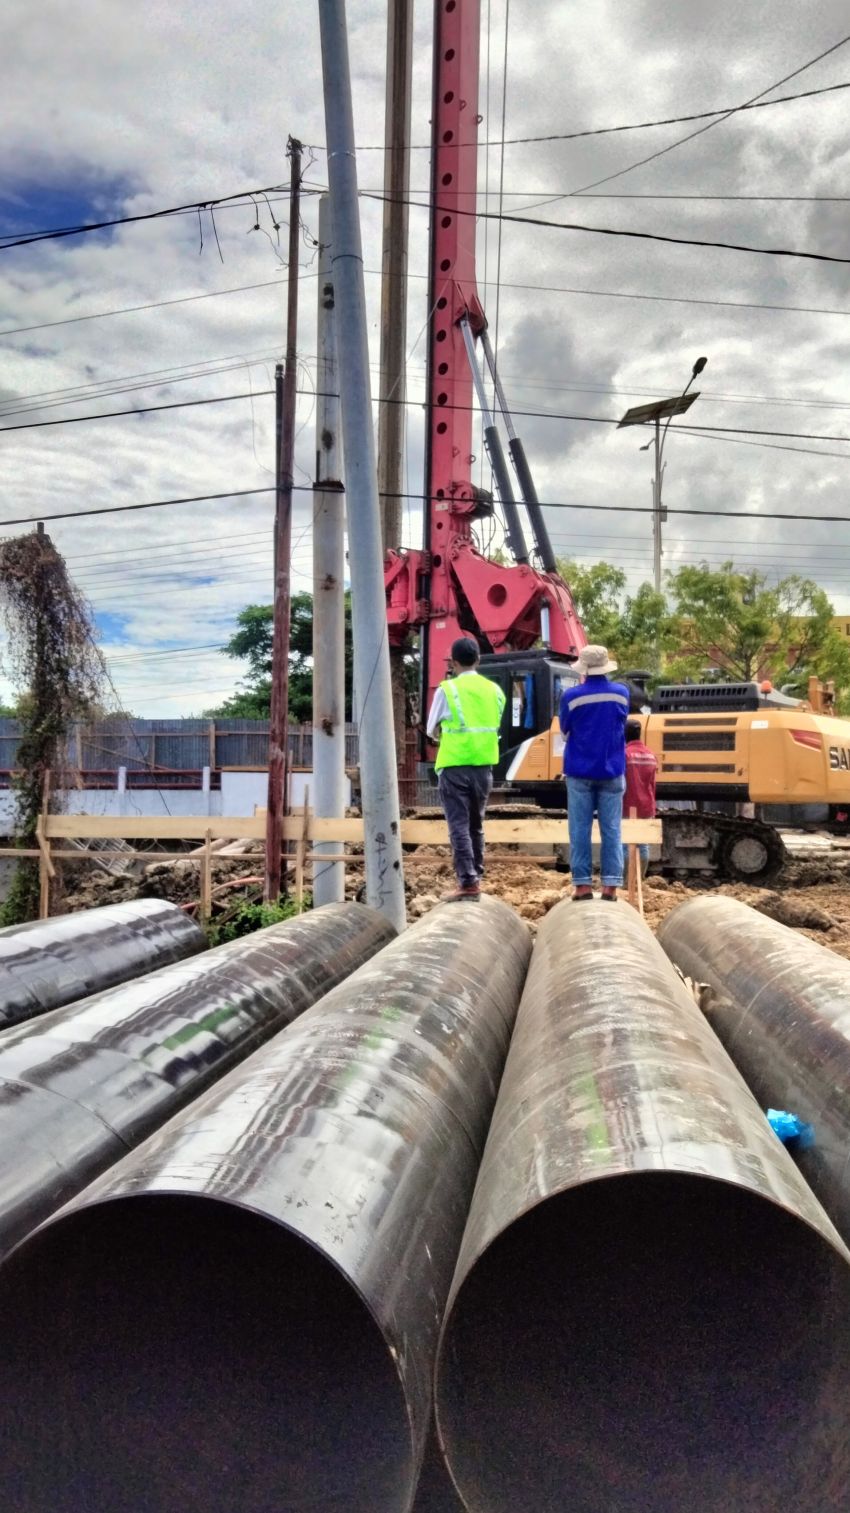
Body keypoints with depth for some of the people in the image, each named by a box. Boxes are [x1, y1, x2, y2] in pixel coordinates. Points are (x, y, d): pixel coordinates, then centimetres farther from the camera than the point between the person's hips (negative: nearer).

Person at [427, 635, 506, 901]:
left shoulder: (447, 689, -7)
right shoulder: (495, 690, 6)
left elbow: (432, 731, 3)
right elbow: (494, 727, 13)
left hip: (455, 767, -5)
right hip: (484, 767, 5)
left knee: (459, 826, -4)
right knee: (476, 825, 16)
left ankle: (468, 883, -9)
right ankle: (475, 877, 22)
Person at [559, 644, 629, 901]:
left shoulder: (572, 696, -10)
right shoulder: (621, 693, -2)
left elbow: (565, 731, 5)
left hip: (579, 772, -2)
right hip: (612, 772, 2)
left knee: (580, 830, 4)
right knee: (612, 830, 4)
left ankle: (583, 885, 4)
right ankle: (611, 886, 3)